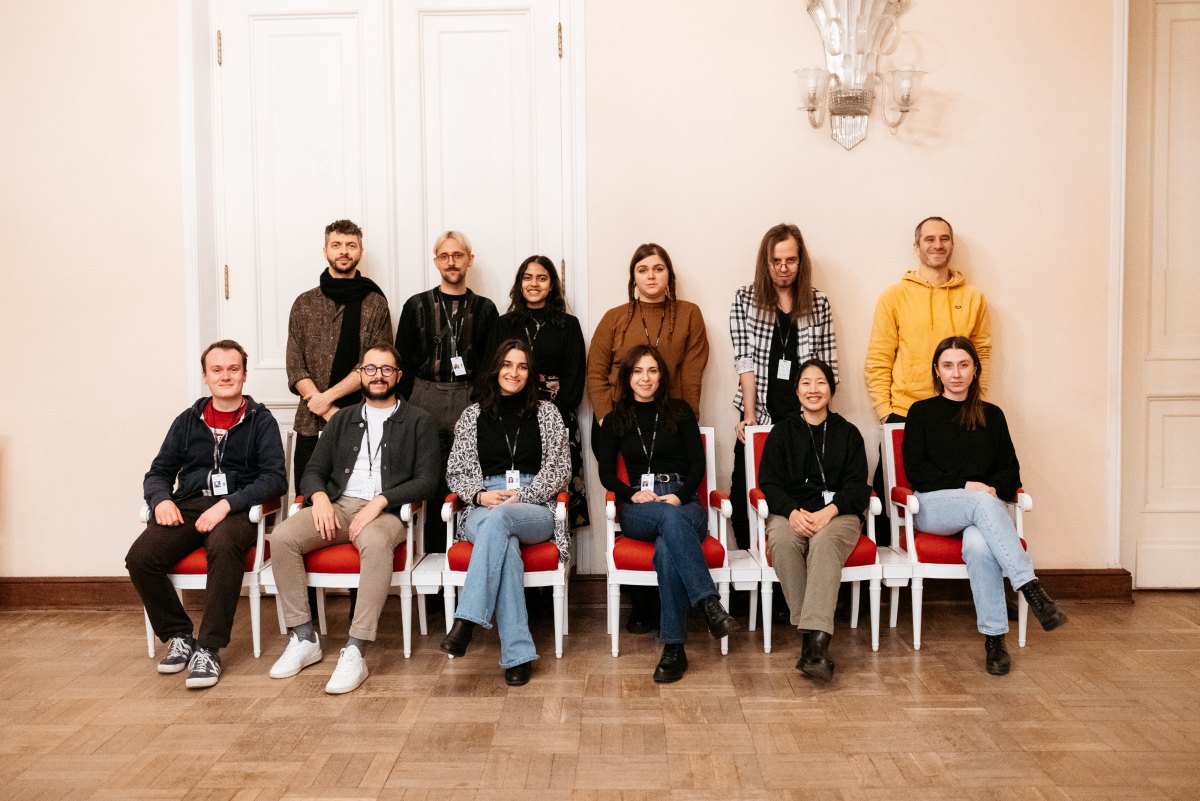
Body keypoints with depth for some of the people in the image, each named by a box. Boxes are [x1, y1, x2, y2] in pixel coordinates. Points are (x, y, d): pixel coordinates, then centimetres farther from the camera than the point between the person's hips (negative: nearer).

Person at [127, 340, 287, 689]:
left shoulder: (260, 421, 7)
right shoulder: (188, 420, 17)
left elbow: (275, 478, -4)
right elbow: (158, 473, 18)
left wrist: (227, 504, -17)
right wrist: (161, 499, -6)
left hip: (236, 510, -3)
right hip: (188, 506, 4)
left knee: (223, 546, -38)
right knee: (140, 557, -24)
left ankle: (209, 649, -27)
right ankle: (178, 636, -3)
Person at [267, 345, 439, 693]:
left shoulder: (417, 421, 10)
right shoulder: (343, 419, 22)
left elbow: (427, 479, -1)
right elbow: (313, 471, 18)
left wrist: (380, 501, -15)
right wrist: (319, 495, -7)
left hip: (386, 511, -4)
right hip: (338, 506, 4)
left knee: (375, 542, -39)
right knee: (281, 537, -24)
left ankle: (355, 652, -38)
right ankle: (304, 638, -16)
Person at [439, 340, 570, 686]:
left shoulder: (546, 412, 14)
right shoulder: (473, 414, 17)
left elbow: (559, 469, 7)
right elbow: (456, 470, 14)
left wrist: (521, 496, -7)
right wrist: (481, 495, -7)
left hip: (536, 510, 0)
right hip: (483, 510, 1)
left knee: (498, 520, -38)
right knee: (505, 543, -36)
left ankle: (467, 620, -42)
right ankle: (518, 654, -39)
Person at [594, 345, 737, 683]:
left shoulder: (680, 411, 13)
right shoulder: (615, 420, 15)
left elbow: (697, 462, 6)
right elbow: (606, 472, 11)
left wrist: (679, 495, -11)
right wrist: (632, 493, -9)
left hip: (683, 501, 0)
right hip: (637, 511, 0)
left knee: (666, 549, -38)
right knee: (670, 517, -40)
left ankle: (674, 648, -38)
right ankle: (709, 603, -49)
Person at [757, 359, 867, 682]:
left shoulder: (848, 433, 15)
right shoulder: (782, 432, 16)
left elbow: (857, 486, 5)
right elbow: (769, 482, 6)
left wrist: (828, 512, -15)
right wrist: (792, 511, -15)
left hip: (838, 513, -1)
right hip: (790, 512, 1)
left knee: (824, 542, -37)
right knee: (781, 540, -35)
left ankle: (816, 640, -48)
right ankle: (814, 638, -33)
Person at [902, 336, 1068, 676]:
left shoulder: (992, 415, 19)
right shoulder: (922, 412, 12)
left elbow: (1010, 471, 14)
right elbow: (915, 469, 1)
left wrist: (993, 488, -10)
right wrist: (964, 486, -11)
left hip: (985, 504, 2)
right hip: (933, 507, -1)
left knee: (978, 544, -36)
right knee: (982, 503, -37)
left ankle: (994, 638, -35)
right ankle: (1032, 591, -46)